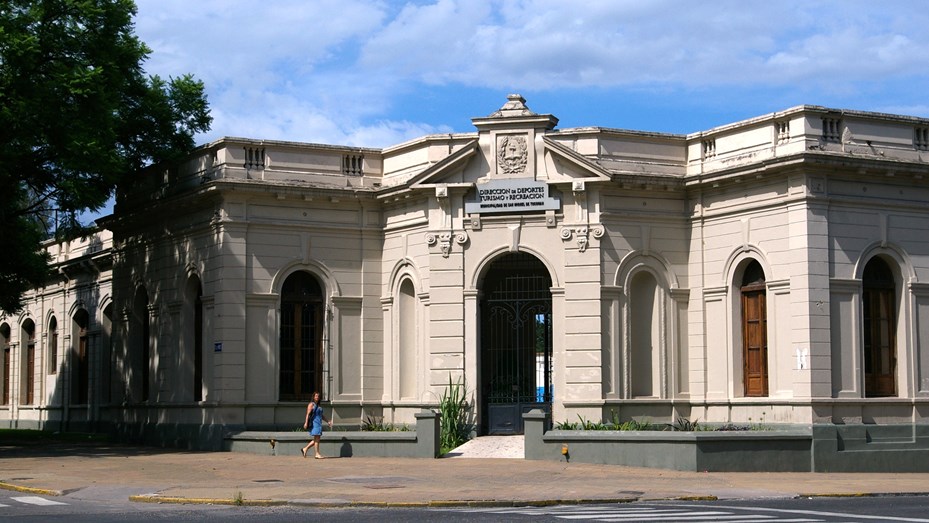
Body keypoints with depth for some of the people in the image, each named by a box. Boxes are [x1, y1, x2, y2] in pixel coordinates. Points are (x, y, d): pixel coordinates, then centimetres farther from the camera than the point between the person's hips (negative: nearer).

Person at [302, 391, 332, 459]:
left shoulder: (319, 405, 19)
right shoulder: (311, 404, -5)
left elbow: (321, 416, 25)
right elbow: (308, 414, -13)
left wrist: (328, 421, 19)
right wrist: (306, 422, -22)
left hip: (319, 424, 8)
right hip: (314, 423, -8)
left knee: (316, 440, 8)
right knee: (316, 439, -9)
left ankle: (305, 449, 18)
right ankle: (317, 454, -7)